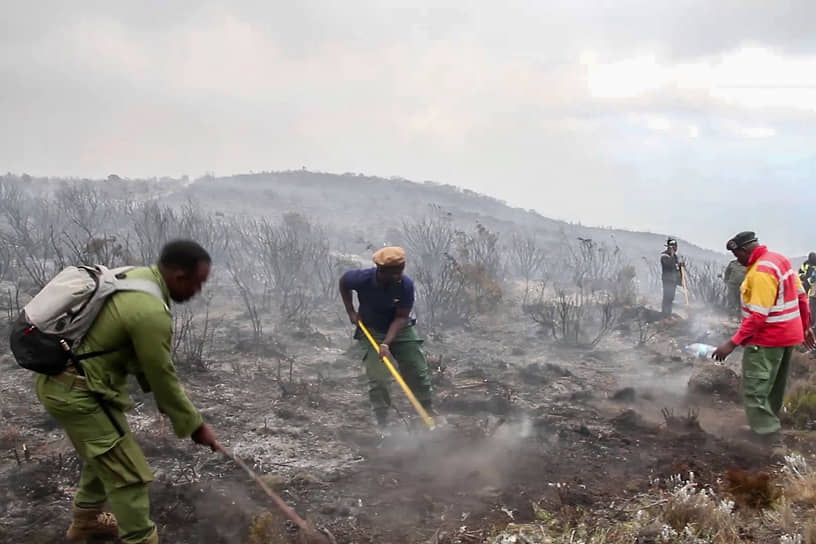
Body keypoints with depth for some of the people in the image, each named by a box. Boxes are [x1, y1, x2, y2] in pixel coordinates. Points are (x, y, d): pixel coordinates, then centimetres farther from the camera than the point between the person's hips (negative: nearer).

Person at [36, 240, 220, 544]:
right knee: (129, 476, -4)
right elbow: (162, 378, -16)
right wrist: (195, 426, -3)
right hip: (77, 393, -10)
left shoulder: (136, 276, 4)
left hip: (59, 378, 10)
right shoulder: (151, 313, -26)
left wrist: (169, 406, 15)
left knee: (104, 456, 28)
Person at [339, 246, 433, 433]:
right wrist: (351, 312, -4)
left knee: (418, 371, 1)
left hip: (400, 329, 1)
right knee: (378, 378, -10)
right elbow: (343, 282, -1)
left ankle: (428, 412, 18)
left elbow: (401, 317, -20)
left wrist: (387, 344, -29)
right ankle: (382, 425, 0)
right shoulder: (363, 279, -25)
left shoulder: (406, 284, -25)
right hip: (371, 331, -1)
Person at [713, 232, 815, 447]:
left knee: (755, 393, -9)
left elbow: (758, 316, -27)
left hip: (767, 340, -10)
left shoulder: (761, 272, -23)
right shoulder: (779, 259, 7)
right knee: (774, 389, 21)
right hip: (789, 335, 10)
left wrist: (732, 344, -27)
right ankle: (766, 429, 34)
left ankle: (769, 441, -13)